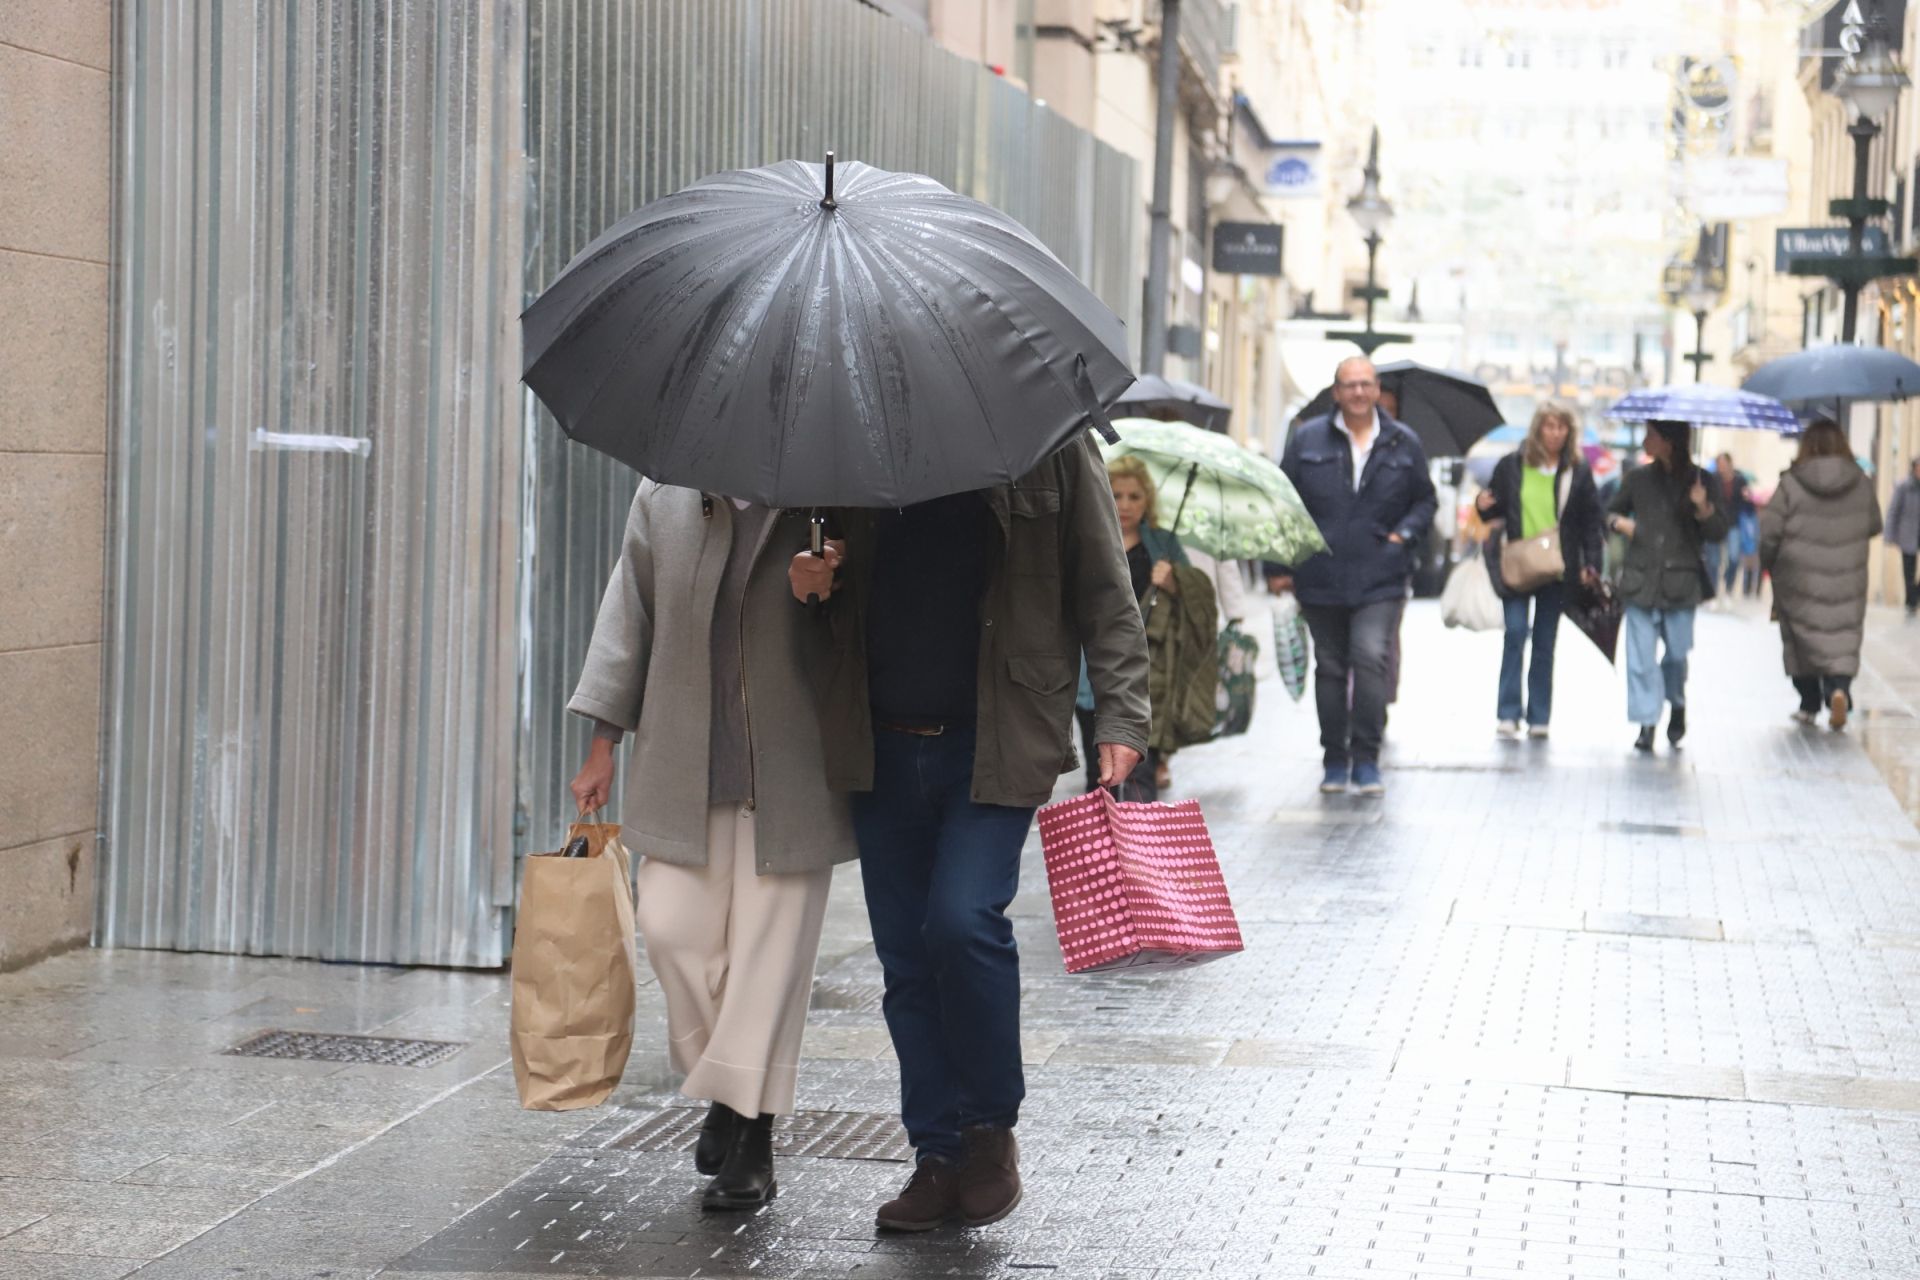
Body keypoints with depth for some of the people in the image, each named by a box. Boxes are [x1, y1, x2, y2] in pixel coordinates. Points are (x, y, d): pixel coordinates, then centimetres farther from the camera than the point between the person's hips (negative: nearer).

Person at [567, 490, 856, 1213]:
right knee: (672, 928, -2)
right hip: (683, 767, 3)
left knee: (771, 948, 0)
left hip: (789, 774, -3)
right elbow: (628, 617, 11)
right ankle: (726, 1087, 22)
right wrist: (604, 744, 10)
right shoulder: (662, 501, 6)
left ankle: (753, 1140, 8)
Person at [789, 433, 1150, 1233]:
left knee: (962, 921, -18)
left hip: (996, 745, -4)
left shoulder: (1050, 441, 1)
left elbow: (1106, 595, 1)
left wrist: (1119, 717, -9)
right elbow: (842, 585, 24)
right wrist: (809, 583, -1)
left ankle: (993, 1126, 4)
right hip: (882, 743, 4)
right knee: (905, 954, 5)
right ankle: (940, 1158, 16)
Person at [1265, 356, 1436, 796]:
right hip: (1320, 578, 1)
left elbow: (1425, 499, 18)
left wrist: (1405, 532, -1)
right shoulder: (1307, 440, 4)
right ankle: (1335, 760, 19)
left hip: (1380, 581, -1)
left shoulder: (1403, 443, 7)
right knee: (1330, 668, 8)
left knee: (1371, 657, -16)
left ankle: (1366, 760, -9)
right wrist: (1278, 566, 2)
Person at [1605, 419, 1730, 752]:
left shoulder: (1698, 480, 2)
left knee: (1677, 652, 1)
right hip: (1641, 579, 1)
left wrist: (1704, 508, -18)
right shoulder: (1639, 479, 7)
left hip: (1680, 583, -1)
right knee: (1641, 655, -4)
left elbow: (1718, 533, 1)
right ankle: (1646, 723, 0)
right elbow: (1611, 511, 21)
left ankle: (1677, 704, 30)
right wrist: (1619, 522, -2)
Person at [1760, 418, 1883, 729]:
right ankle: (1839, 686, -20)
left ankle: (1810, 703, 15)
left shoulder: (1791, 483, -10)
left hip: (1800, 579, -1)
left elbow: (1769, 529, -9)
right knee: (1843, 638, 5)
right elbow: (1873, 526, 10)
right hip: (1848, 581, 1)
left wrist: (1768, 562, 9)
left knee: (1802, 638, 11)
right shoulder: (1861, 482, -2)